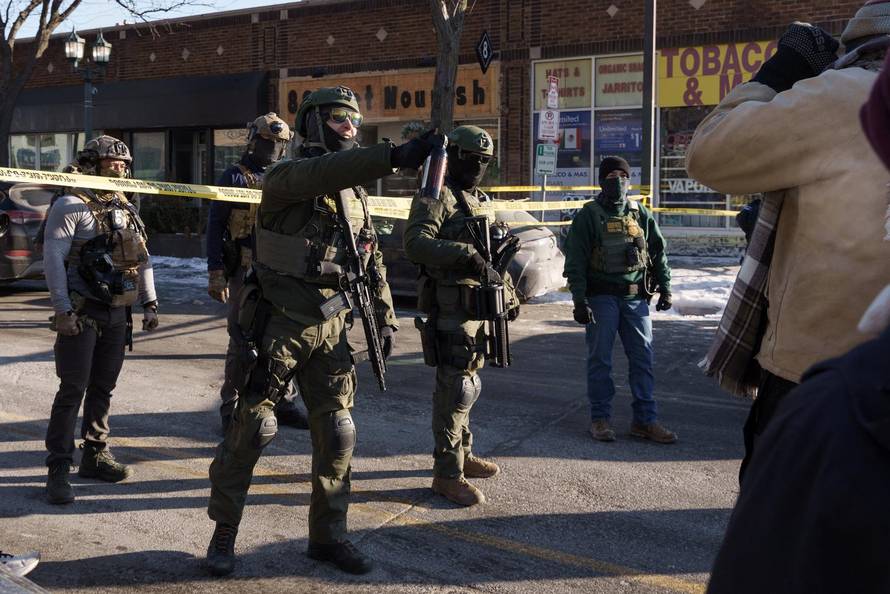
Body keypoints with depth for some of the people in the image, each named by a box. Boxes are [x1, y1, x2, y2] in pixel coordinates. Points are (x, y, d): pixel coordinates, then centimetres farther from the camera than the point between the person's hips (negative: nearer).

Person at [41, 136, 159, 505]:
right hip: (81, 314, -6)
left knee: (103, 387, 13)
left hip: (118, 314, 7)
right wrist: (62, 310, -19)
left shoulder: (126, 210, 15)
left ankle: (95, 455, 25)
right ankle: (58, 470, -1)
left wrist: (149, 304, 12)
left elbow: (143, 259, 19)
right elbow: (53, 259, -14)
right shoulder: (71, 206, -7)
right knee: (73, 390, -7)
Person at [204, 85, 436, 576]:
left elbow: (372, 259, 18)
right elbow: (322, 175, -32)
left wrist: (385, 316, 11)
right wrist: (393, 156, -43)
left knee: (336, 433, 7)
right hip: (279, 323, -5)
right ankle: (223, 533, 19)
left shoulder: (355, 191, 12)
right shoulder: (285, 177, -9)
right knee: (250, 429, 2)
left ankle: (328, 535, 22)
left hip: (330, 328, 6)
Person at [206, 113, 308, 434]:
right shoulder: (234, 177, 1)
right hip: (246, 272, -5)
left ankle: (282, 403, 20)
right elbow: (215, 226, -3)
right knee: (242, 341, -2)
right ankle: (232, 408, 9)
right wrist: (215, 273, -11)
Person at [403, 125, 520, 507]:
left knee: (467, 384, 17)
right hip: (451, 306, -9)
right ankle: (447, 473, 0)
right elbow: (416, 243, -24)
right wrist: (466, 255, -34)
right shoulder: (436, 196, -9)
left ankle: (462, 453, 31)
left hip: (478, 305, 9)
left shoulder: (479, 200, 20)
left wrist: (509, 293, 24)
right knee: (456, 387, -8)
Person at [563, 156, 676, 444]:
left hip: (635, 298, 4)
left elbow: (658, 253, 17)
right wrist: (579, 301, -14)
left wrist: (665, 288, 10)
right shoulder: (588, 216, -2)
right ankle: (600, 419, 12)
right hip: (601, 298, -3)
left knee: (642, 359, 4)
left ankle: (645, 420, 12)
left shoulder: (641, 214, 10)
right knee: (600, 359, 2)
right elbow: (575, 261, -7)